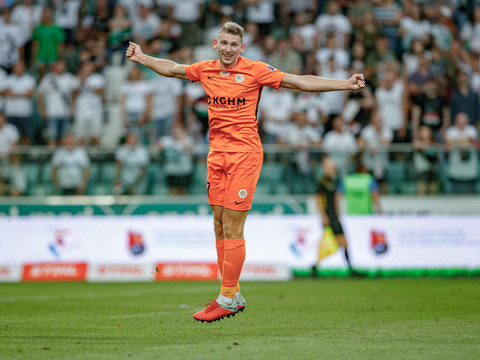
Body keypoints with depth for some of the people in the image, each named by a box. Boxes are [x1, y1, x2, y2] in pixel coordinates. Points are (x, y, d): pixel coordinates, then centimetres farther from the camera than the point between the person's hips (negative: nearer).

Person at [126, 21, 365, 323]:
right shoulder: (206, 70, 9)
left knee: (232, 228, -8)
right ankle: (233, 294, 16)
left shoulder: (255, 71, -4)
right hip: (217, 153, 5)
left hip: (245, 153, -5)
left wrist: (346, 84, -8)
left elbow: (300, 82, -4)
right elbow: (171, 69, 27)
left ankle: (228, 299, -3)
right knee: (220, 226, 7)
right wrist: (142, 57, 30)